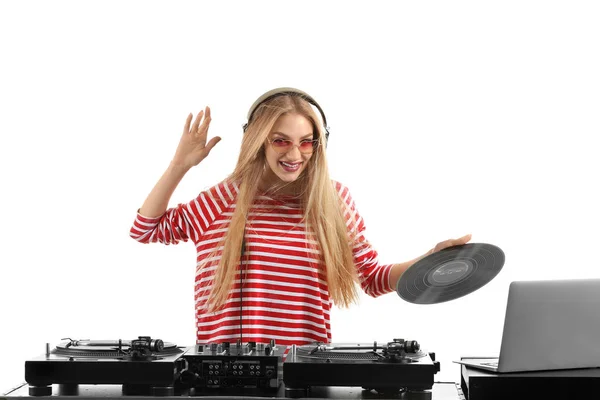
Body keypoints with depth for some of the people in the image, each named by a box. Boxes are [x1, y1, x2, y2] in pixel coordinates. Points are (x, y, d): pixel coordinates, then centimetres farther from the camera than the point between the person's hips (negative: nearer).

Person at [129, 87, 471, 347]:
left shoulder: (336, 199, 1)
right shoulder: (229, 197, 0)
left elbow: (373, 278, 7)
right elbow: (146, 228, 8)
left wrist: (431, 260, -9)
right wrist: (180, 164, -1)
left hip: (307, 349, 0)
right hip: (223, 344, 0)